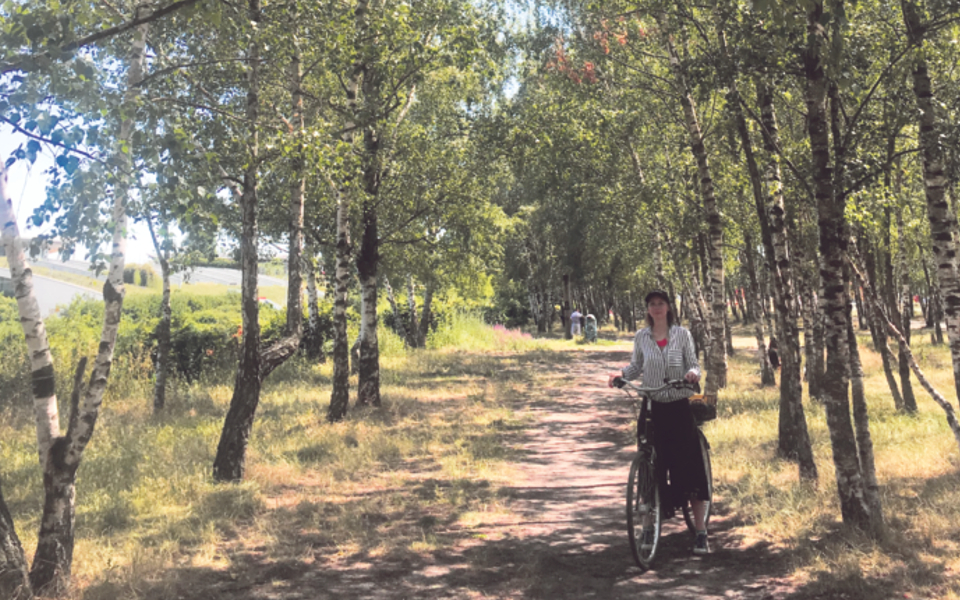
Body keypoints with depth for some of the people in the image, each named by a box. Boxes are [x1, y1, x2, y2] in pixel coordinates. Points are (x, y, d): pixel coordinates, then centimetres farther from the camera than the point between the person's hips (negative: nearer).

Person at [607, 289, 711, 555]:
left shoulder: (682, 334, 1)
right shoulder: (641, 337, 5)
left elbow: (693, 364, 2)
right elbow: (636, 366, 12)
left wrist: (693, 372, -21)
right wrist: (620, 374, -8)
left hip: (679, 407, -1)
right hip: (652, 408, 1)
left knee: (690, 466, -3)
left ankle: (700, 532, 4)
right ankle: (649, 526, 19)